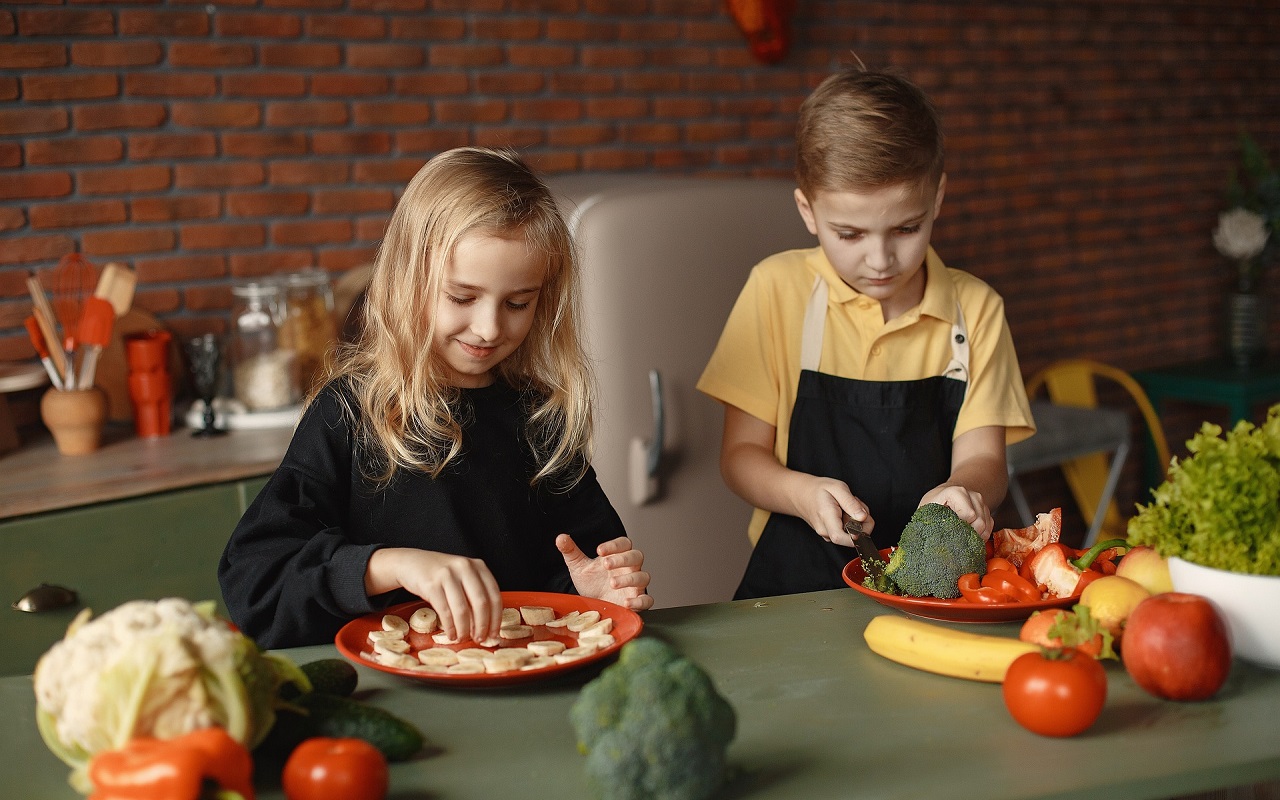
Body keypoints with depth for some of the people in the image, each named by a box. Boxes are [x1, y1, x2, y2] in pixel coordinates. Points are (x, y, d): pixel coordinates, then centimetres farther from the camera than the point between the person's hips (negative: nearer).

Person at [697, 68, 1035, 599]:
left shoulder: (975, 309, 7)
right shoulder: (779, 291, 1)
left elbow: (981, 456, 2)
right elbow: (741, 454, 2)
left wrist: (963, 492, -23)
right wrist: (804, 492, -20)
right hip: (798, 584, -3)